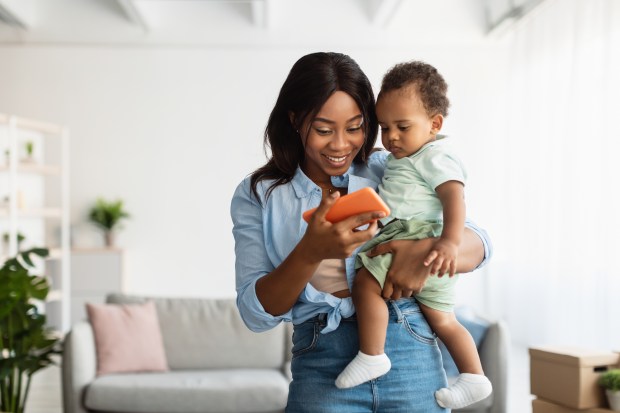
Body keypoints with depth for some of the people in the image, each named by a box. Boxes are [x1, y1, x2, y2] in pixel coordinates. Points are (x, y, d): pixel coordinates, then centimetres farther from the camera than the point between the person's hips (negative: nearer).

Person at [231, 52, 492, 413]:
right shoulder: (257, 196, 0)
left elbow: (479, 244, 0)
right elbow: (256, 314, -7)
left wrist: (430, 251, -23)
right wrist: (312, 252, -24)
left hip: (410, 355, 1)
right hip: (321, 366, 0)